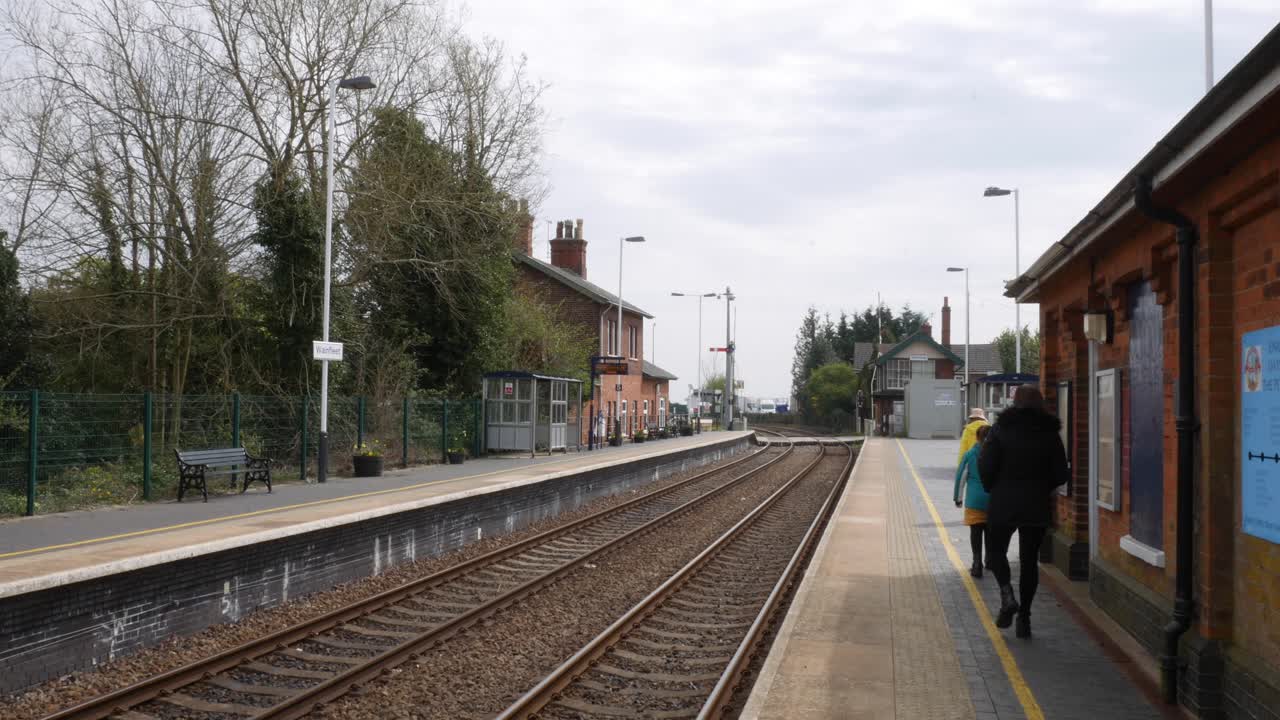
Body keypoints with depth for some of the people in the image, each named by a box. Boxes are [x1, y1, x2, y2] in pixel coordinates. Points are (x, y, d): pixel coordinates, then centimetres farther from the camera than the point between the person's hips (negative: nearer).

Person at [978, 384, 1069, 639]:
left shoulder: (1001, 428, -7)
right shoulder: (1050, 432, 0)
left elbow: (985, 465, -11)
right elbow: (1060, 474, 1)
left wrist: (993, 489, 6)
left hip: (1002, 503, -2)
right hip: (1037, 506, 2)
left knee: (996, 550, 15)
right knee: (1029, 559, 11)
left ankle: (1007, 594, -9)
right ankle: (1024, 616, 11)